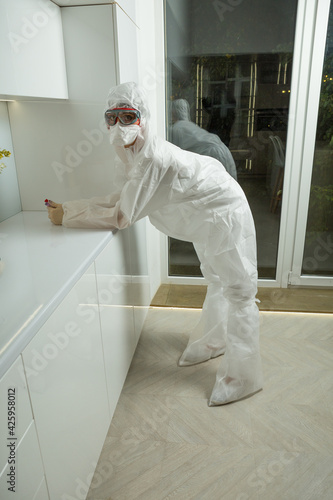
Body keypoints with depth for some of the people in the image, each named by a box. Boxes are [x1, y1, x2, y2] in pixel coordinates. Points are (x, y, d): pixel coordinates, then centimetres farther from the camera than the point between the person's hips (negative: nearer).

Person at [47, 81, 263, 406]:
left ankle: (242, 378, 14)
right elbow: (120, 198, 1)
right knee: (216, 282, 23)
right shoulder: (134, 153, 0)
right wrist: (66, 206, -6)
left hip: (224, 215, -10)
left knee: (238, 293, -1)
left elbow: (121, 216, -27)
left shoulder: (152, 159, -31)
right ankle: (213, 342, 45)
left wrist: (66, 216, -18)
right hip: (207, 218, 10)